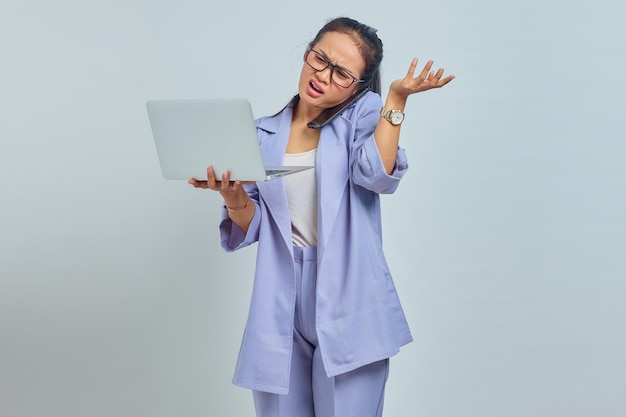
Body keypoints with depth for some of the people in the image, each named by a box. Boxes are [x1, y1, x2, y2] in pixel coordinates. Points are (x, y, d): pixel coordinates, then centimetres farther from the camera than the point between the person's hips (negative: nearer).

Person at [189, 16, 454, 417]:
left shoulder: (364, 113, 4)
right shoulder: (264, 134, 11)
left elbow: (378, 174, -16)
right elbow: (251, 228, 10)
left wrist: (397, 98, -16)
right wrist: (233, 196, -10)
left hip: (349, 306, -3)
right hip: (282, 308, 3)